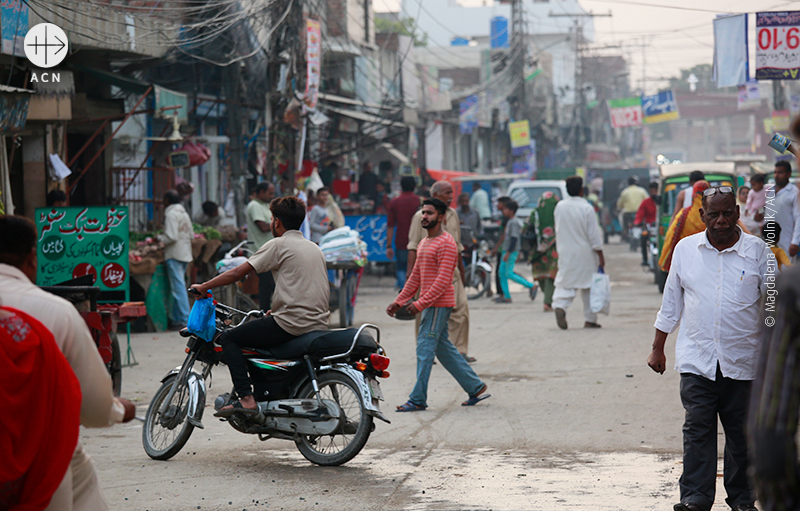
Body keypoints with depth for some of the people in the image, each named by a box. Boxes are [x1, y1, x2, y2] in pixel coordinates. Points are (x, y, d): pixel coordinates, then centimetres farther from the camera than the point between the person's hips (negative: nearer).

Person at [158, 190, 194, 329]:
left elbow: (171, 237, -19)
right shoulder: (184, 213, 16)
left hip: (175, 254, -9)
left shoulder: (171, 214, -12)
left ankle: (184, 320, -10)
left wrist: (159, 238, -3)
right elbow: (191, 235, 18)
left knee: (178, 288, -8)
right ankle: (176, 318, 16)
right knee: (178, 287, 14)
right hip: (185, 254, 9)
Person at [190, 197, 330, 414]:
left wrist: (202, 287, 6)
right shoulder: (314, 248, 19)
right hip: (318, 325, 8)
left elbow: (237, 273, -5)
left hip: (290, 324, -8)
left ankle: (246, 398, -14)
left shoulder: (278, 245, -4)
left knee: (228, 338, 0)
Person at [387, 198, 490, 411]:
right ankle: (476, 387, 20)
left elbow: (443, 280, -20)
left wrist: (420, 303, -24)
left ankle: (418, 399, -6)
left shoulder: (446, 243, -13)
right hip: (430, 304, 10)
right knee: (444, 348, 12)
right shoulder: (424, 243, 18)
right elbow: (415, 276, 22)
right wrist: (398, 301, 14)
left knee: (425, 348, -9)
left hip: (438, 304, -10)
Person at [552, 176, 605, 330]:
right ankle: (590, 319, 13)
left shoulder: (559, 206, -1)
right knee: (589, 287, 8)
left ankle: (559, 305, -23)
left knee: (565, 283, 6)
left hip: (565, 252, 3)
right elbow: (594, 235, -12)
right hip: (585, 253, -3)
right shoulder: (586, 208, -15)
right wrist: (600, 255, -5)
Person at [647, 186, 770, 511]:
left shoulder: (757, 250, 1)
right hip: (697, 359, 1)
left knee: (741, 432, 6)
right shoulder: (685, 249, 6)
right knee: (698, 428, -7)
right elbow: (671, 303, 15)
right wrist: (657, 349, 16)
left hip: (742, 361, 0)